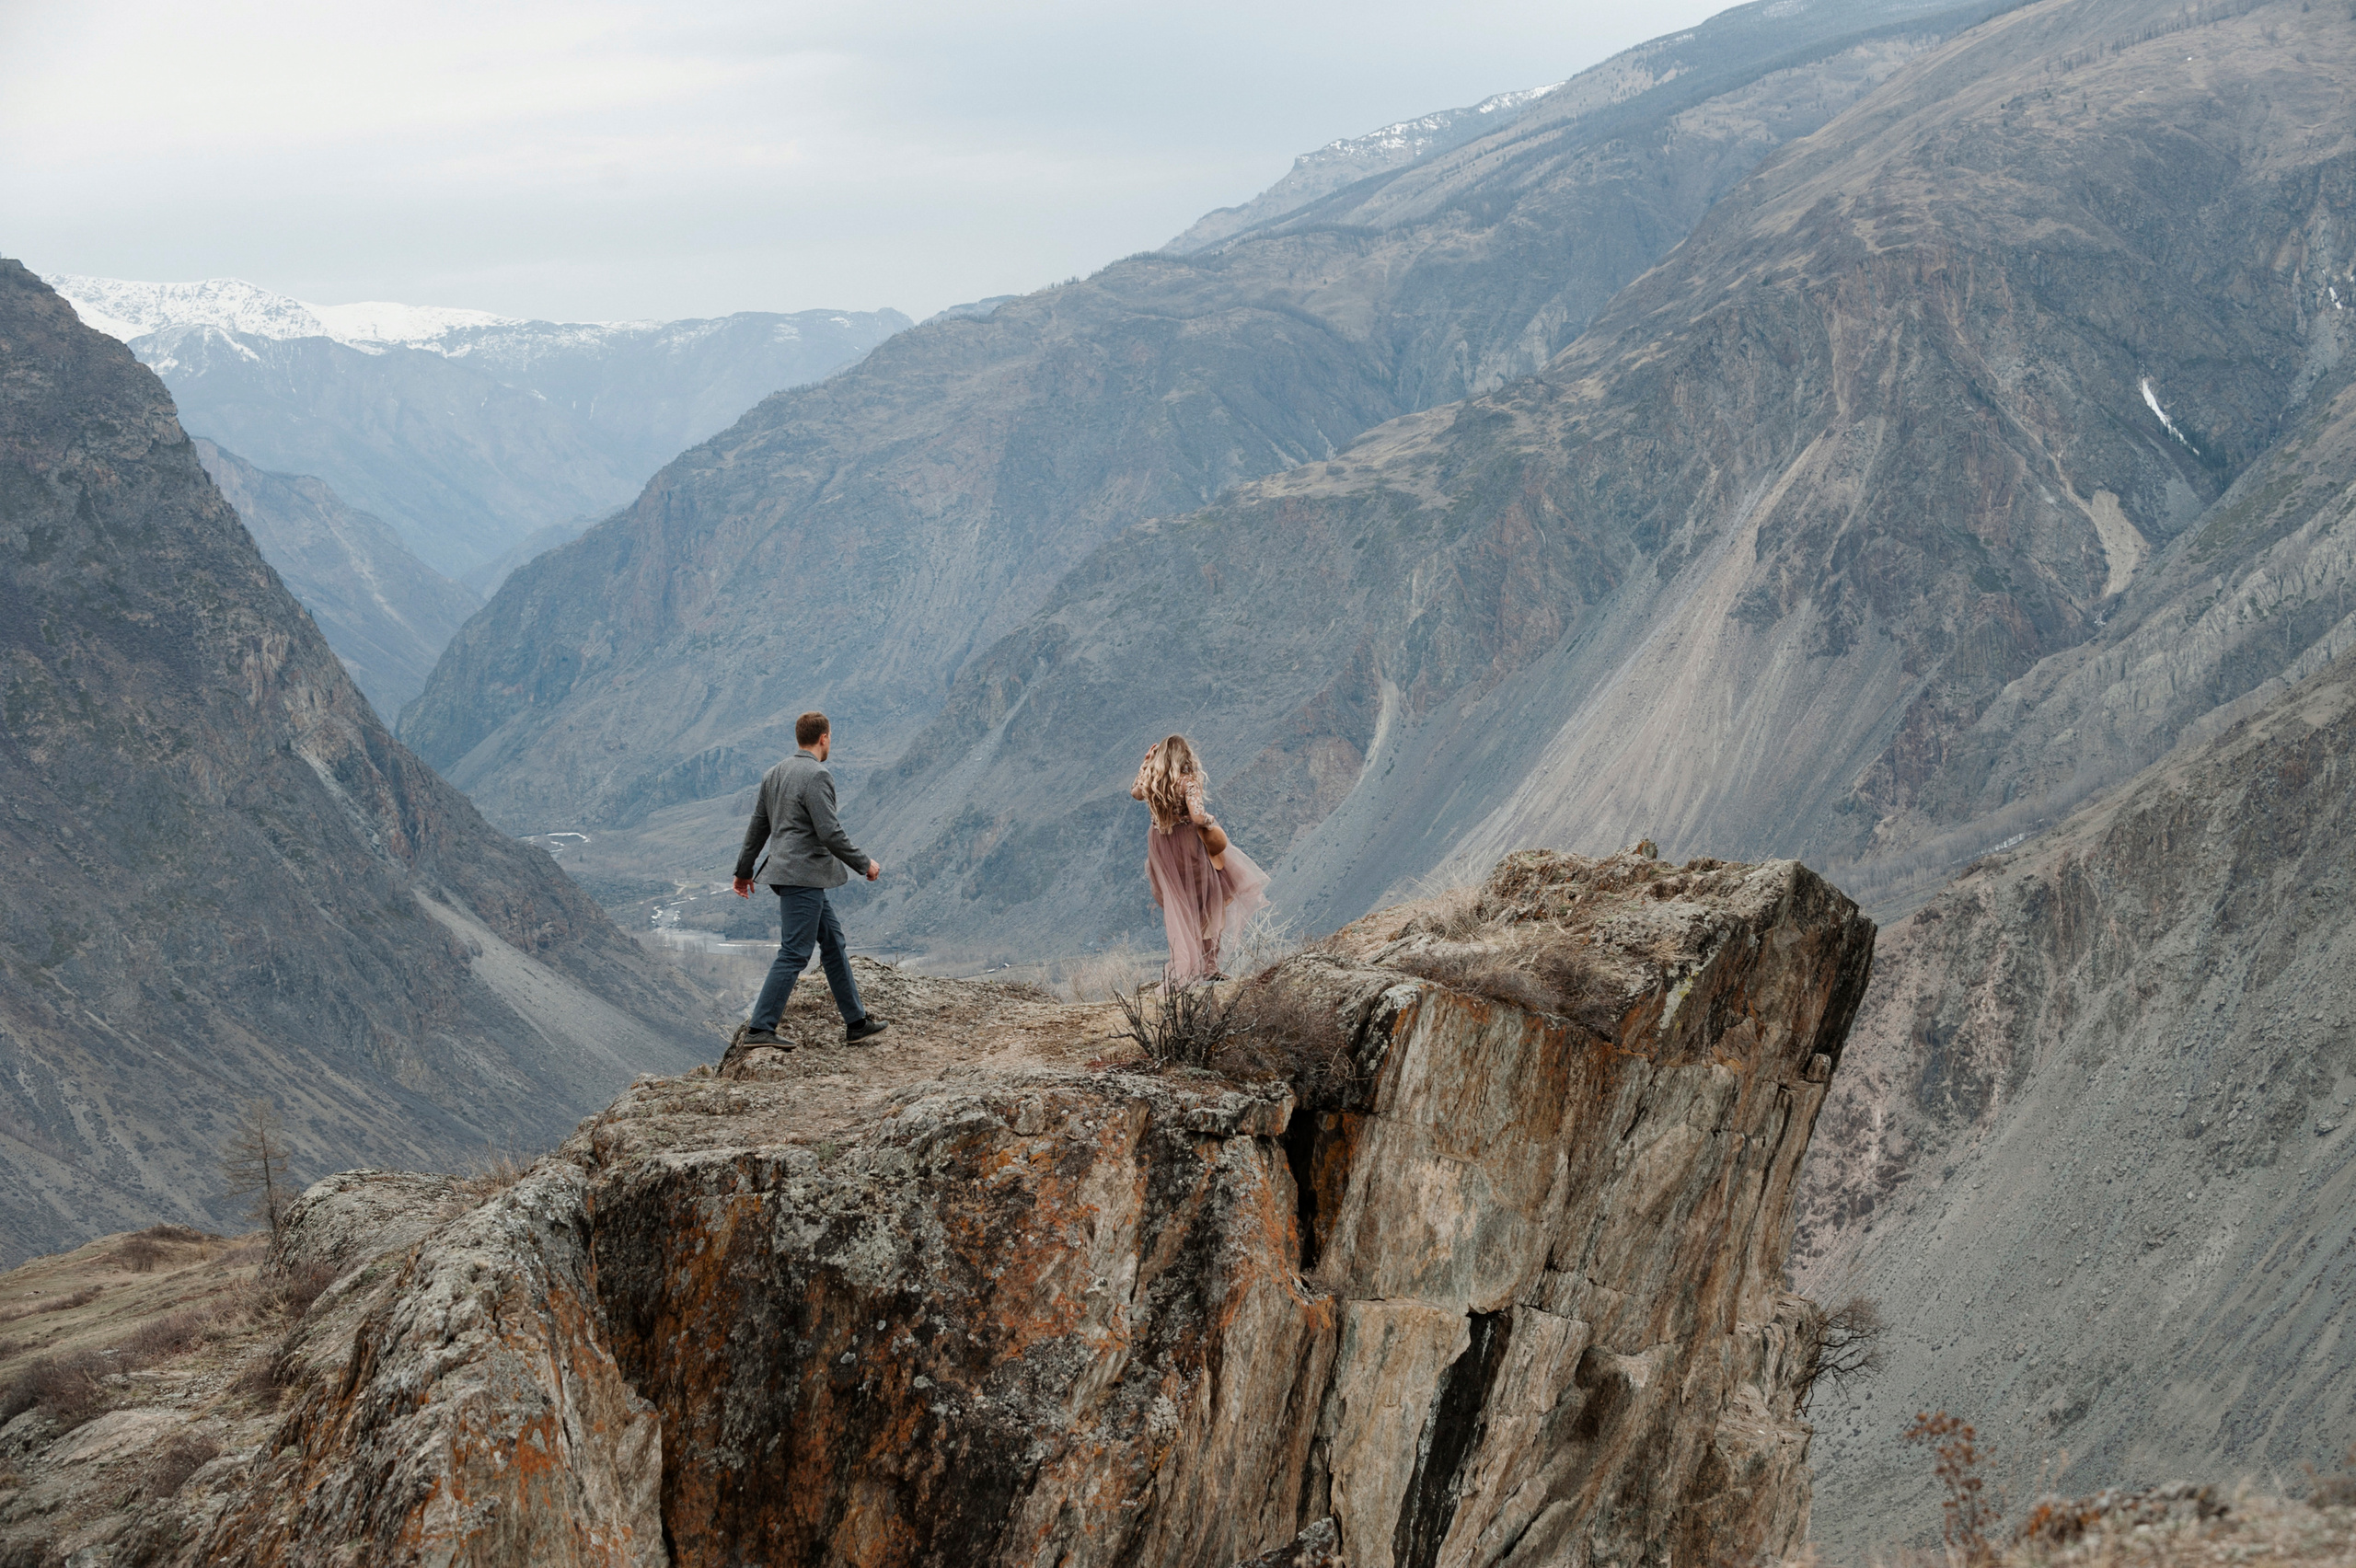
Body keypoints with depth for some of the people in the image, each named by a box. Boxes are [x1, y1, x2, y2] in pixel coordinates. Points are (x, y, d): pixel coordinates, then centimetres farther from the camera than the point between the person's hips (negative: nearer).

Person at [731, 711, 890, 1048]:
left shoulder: (774, 774, 12)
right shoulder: (816, 776, -16)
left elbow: (758, 826, 19)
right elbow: (829, 832, -20)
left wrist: (744, 870, 27)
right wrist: (864, 863, -9)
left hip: (788, 870, 10)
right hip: (803, 875, -10)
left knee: (833, 942, 15)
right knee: (794, 953, -7)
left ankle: (856, 1022, 20)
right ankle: (759, 1029, -8)